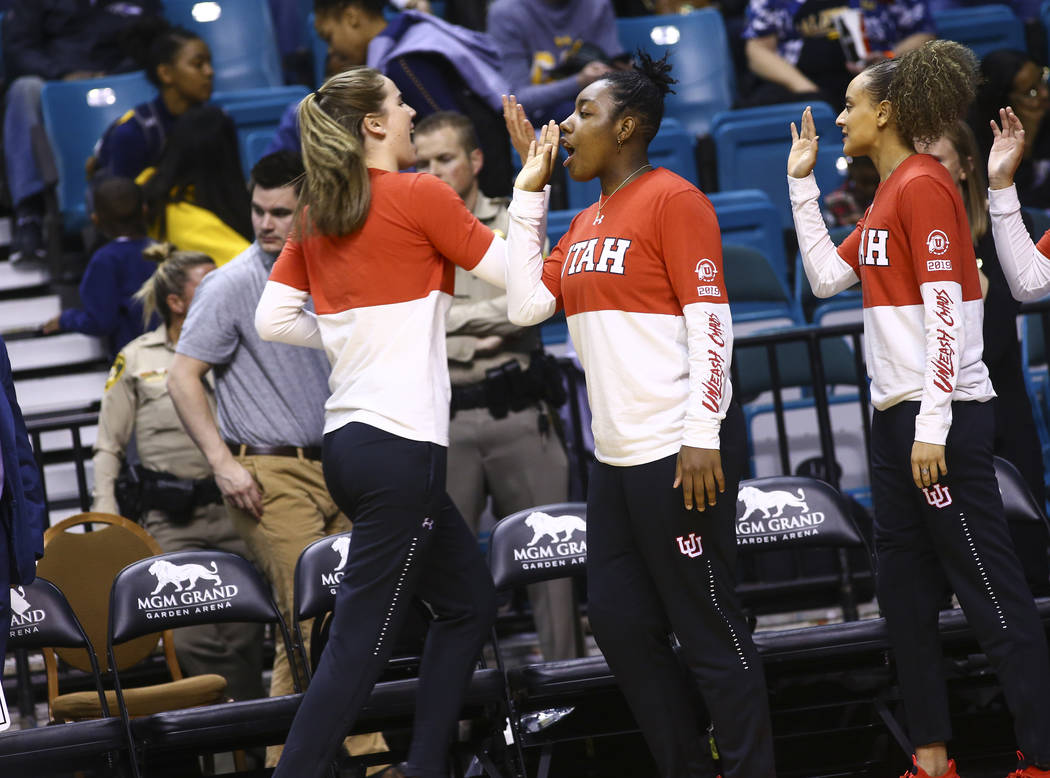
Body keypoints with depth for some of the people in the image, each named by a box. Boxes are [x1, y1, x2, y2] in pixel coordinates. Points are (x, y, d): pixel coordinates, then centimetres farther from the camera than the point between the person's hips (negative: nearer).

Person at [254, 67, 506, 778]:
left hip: (347, 439, 9)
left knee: (470, 601, 18)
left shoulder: (318, 214, 11)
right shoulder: (418, 195, -8)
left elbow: (274, 319, 10)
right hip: (402, 446, -8)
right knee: (359, 645, -8)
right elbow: (513, 270, -2)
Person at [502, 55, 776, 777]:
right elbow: (526, 304, 8)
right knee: (620, 624, 11)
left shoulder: (672, 199, -8)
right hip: (617, 455, 9)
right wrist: (530, 190, 8)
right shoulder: (587, 222, 17)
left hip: (678, 453, -9)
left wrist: (702, 437, -20)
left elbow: (710, 322, -14)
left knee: (709, 629, -4)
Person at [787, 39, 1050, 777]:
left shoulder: (923, 184, -12)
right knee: (906, 594, 12)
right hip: (897, 414, 10)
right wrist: (802, 185, 13)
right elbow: (827, 276, 15)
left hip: (942, 416, -10)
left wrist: (934, 426, -22)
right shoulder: (888, 198, 16)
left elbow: (945, 309, -18)